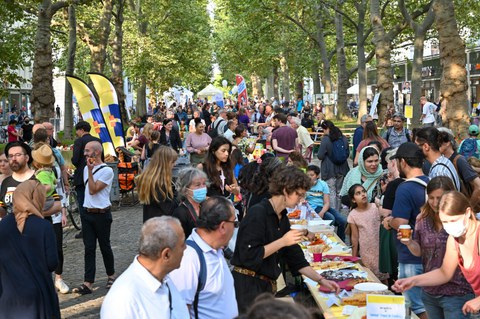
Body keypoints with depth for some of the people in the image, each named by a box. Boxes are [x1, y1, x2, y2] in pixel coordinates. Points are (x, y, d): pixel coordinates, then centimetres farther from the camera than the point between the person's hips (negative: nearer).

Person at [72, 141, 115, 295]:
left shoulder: (107, 171, -12)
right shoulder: (86, 168, 12)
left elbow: (93, 190, -17)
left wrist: (90, 171, -19)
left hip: (102, 214, -6)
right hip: (87, 213, 6)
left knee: (104, 246, 7)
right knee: (89, 248, 2)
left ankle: (111, 275, 27)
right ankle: (88, 283, 0)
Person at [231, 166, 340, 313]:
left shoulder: (283, 219, 9)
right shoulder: (257, 214, -17)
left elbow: (295, 258, 14)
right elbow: (249, 256, -22)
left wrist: (321, 280, 9)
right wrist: (282, 242, -21)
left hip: (267, 285, 8)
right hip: (247, 285, -8)